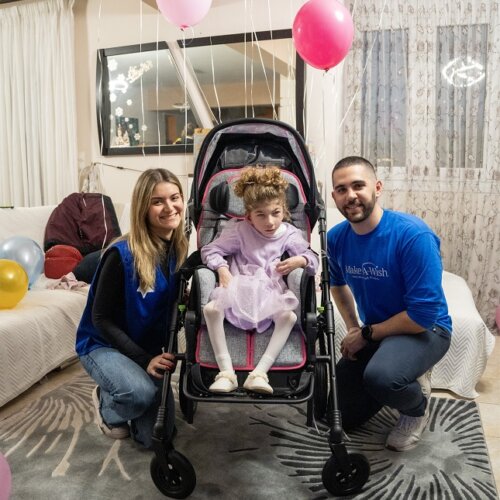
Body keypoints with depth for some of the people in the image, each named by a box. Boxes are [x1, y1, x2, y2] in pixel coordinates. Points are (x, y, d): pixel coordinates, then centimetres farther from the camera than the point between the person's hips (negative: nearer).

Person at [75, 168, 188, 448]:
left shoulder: (180, 250, -9)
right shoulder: (122, 255, -25)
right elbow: (101, 319, -18)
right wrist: (143, 359, -24)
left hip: (151, 348, 5)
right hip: (103, 345, -5)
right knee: (141, 392, -35)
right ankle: (106, 405, 2)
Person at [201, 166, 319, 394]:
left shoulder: (289, 234, 1)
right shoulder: (239, 231, -4)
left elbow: (312, 258, 6)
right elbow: (210, 250, -1)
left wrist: (300, 260, -17)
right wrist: (222, 269, -20)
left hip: (270, 294, 1)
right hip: (239, 290, -1)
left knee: (289, 316, -29)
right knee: (211, 308, -28)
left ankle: (260, 373, -27)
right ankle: (226, 372, -24)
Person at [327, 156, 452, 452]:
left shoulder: (413, 235, -28)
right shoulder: (337, 238, -8)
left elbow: (423, 315, -28)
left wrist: (366, 333, -17)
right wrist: (353, 329, 2)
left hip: (424, 330, -6)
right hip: (373, 332, 6)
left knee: (380, 376, -39)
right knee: (342, 419, 11)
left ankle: (418, 408, -3)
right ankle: (404, 380, 31)